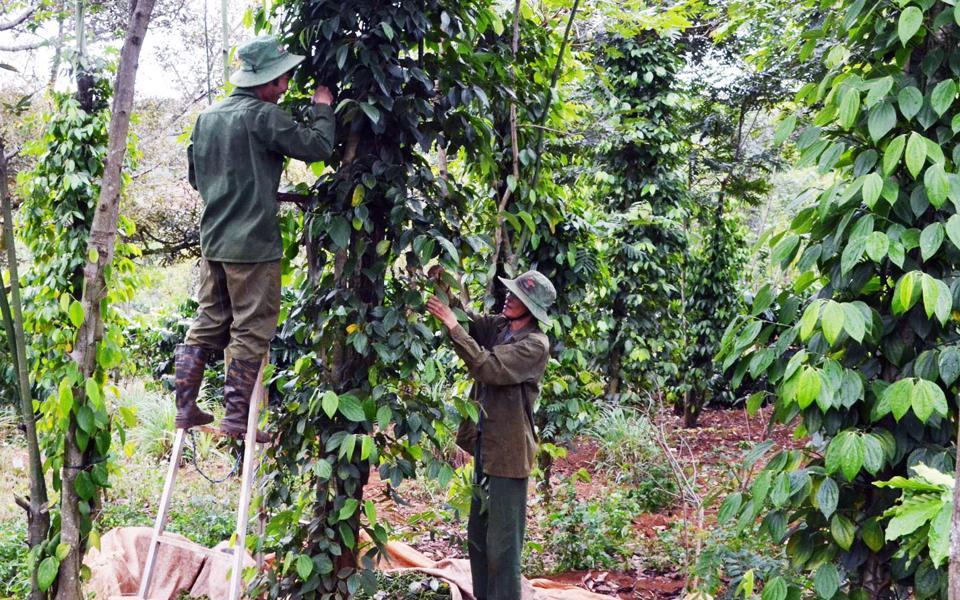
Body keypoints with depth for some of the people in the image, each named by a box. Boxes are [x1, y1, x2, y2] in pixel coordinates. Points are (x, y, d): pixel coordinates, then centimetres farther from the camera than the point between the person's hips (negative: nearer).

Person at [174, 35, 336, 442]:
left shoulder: (207, 118, 11)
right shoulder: (262, 115, -13)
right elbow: (317, 147, -13)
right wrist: (322, 109, 4)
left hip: (213, 239, 8)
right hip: (252, 244, -7)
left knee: (208, 324, 15)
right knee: (252, 331, 1)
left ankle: (186, 407, 16)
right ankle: (236, 418, 3)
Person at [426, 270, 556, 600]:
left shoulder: (536, 344, -16)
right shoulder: (496, 325, 6)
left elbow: (490, 368, -26)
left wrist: (453, 326, -27)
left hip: (509, 450, -8)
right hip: (485, 444, 8)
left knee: (502, 542, -3)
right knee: (477, 535, 18)